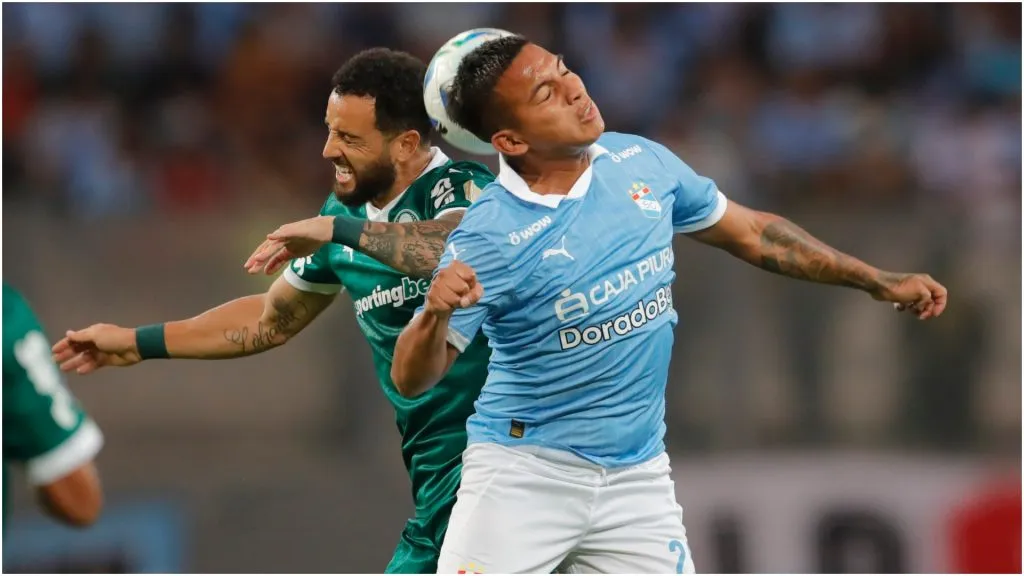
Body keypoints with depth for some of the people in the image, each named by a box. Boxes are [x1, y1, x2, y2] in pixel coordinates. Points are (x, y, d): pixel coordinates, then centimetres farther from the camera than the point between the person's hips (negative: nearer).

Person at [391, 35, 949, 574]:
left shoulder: (642, 163, 0)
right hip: (525, 471, -4)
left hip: (637, 471, 4)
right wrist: (436, 315, -37)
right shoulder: (487, 236, -16)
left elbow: (752, 234, 15)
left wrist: (880, 282, 19)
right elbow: (411, 379, -14)